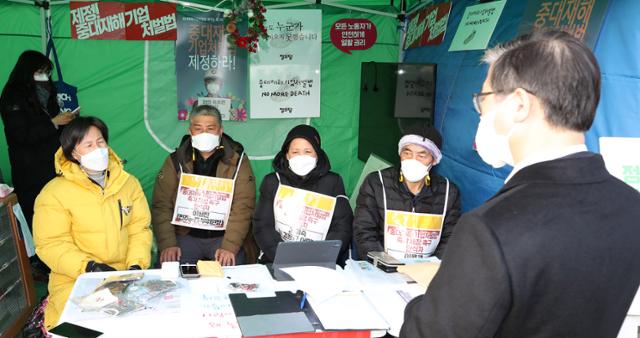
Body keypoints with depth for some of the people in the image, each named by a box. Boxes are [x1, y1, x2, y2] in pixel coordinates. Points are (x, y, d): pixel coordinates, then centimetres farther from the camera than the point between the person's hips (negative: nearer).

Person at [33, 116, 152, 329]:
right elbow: (51, 245, -9)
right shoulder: (54, 193, -7)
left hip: (125, 275, 3)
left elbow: (139, 228, 3)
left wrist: (136, 265, -12)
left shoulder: (128, 183, 4)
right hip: (75, 279, -3)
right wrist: (89, 267, -22)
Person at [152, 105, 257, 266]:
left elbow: (242, 207, -9)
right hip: (186, 235, 1)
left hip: (223, 235, -1)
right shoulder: (175, 161, 6)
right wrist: (167, 244, -13)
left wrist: (229, 247, -20)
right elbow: (161, 205, 0)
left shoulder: (237, 160, -1)